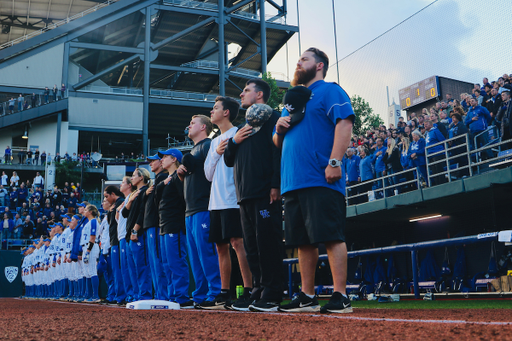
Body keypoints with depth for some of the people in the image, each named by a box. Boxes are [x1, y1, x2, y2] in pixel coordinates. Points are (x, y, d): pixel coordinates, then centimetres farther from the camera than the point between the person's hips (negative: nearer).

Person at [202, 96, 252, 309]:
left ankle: (248, 290, -11)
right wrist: (216, 153, 3)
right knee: (221, 247, 9)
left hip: (233, 199, -8)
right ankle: (225, 293, 15)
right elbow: (208, 174, 15)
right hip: (216, 202, 8)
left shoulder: (238, 134, -2)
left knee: (237, 242, -13)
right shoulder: (215, 141, 22)